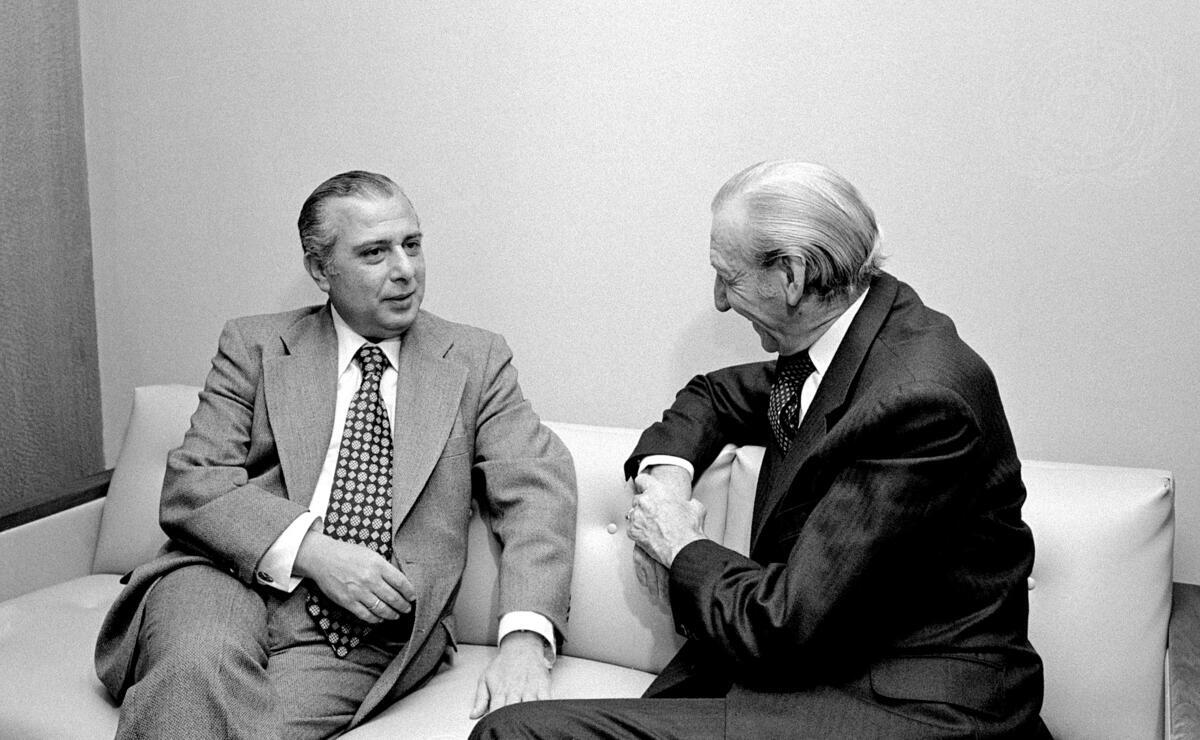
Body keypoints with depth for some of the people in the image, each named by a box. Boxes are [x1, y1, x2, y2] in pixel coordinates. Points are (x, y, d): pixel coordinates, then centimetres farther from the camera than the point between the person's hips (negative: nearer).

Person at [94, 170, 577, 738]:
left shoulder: (476, 360, 9)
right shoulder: (254, 346, 10)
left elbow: (538, 492, -1)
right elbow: (191, 483, 1)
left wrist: (523, 639, -18)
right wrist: (311, 551, -16)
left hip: (370, 634, 0)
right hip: (230, 583, 1)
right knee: (200, 669, -32)